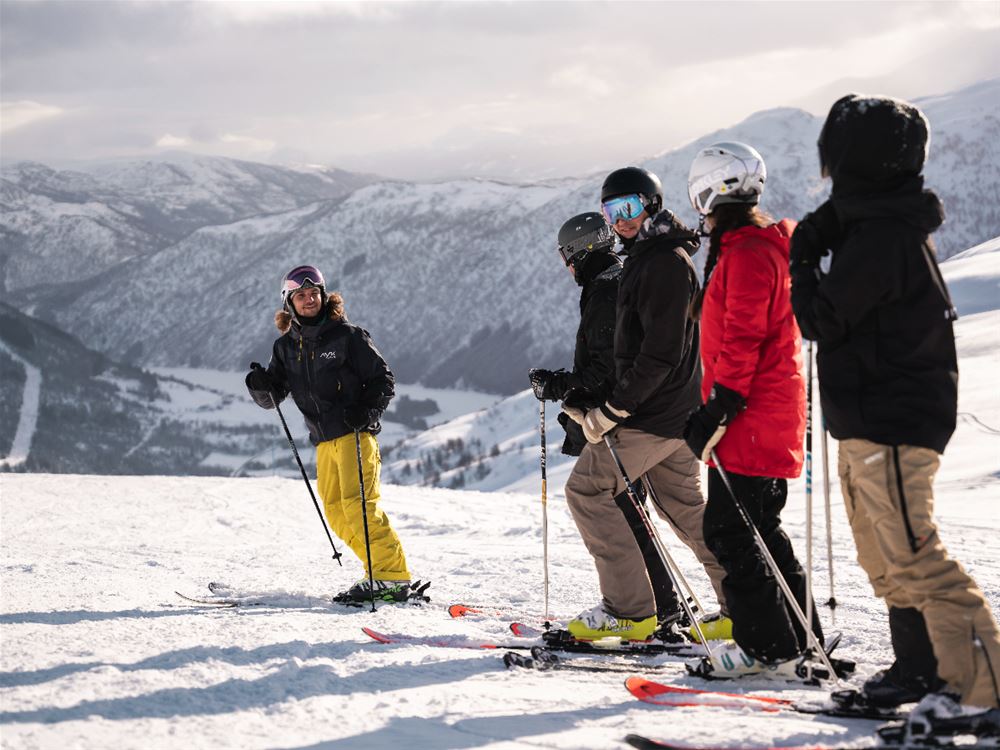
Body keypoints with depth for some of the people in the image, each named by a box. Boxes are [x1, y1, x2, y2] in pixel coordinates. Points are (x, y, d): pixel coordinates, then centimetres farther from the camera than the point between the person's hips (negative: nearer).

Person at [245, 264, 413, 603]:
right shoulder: (286, 347, 11)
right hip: (324, 441, 7)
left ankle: (393, 577, -16)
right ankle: (379, 573, 12)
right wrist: (260, 386, -11)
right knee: (336, 514, 4)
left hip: (356, 434, -7)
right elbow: (273, 397, 11)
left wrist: (366, 412, -17)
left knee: (358, 506, -17)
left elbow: (383, 380, -1)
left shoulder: (347, 336, -4)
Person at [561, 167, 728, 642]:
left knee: (588, 490, -5)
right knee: (686, 506, 14)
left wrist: (613, 409, -20)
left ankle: (629, 609, -6)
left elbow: (661, 352, -22)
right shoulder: (647, 258, 18)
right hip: (677, 410, 10)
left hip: (654, 410, -10)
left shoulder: (666, 262, -15)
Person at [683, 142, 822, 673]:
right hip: (774, 412, 10)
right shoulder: (763, 246, 18)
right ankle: (800, 640, 17)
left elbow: (742, 341, -21)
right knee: (759, 529, 14)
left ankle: (769, 645, -7)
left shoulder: (747, 254, -14)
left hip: (752, 416, -10)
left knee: (729, 530, -8)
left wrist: (717, 409, -20)